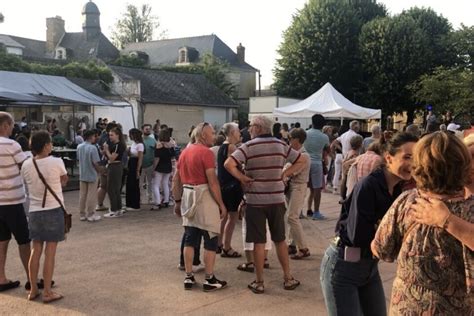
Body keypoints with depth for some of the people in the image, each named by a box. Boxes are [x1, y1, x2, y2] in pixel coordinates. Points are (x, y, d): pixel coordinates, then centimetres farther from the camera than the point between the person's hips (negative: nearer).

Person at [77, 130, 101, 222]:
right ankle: (91, 215, 9)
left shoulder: (79, 147, 1)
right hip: (92, 175, -6)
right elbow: (95, 163, -19)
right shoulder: (92, 148, -20)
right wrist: (98, 171, -4)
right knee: (91, 196, 3)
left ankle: (82, 214, 20)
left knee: (82, 195, 13)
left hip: (82, 175, 6)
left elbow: (78, 159, 10)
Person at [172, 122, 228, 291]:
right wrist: (221, 204, -12)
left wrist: (178, 201, 19)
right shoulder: (206, 152, -13)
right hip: (204, 196, -8)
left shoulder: (185, 151, 11)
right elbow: (212, 182, -18)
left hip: (188, 195, 8)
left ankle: (188, 277, 16)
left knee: (190, 238, 12)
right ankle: (209, 280, 7)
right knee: (210, 239, 2)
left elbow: (176, 179, 14)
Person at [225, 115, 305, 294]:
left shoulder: (249, 147, -9)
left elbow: (228, 164, -21)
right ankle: (288, 278, 21)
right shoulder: (281, 145, 4)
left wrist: (242, 178, -9)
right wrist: (285, 174, 6)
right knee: (280, 239, 15)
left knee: (259, 242, 4)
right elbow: (301, 161, 11)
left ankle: (259, 282, 12)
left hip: (255, 200, -3)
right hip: (277, 199, 4)